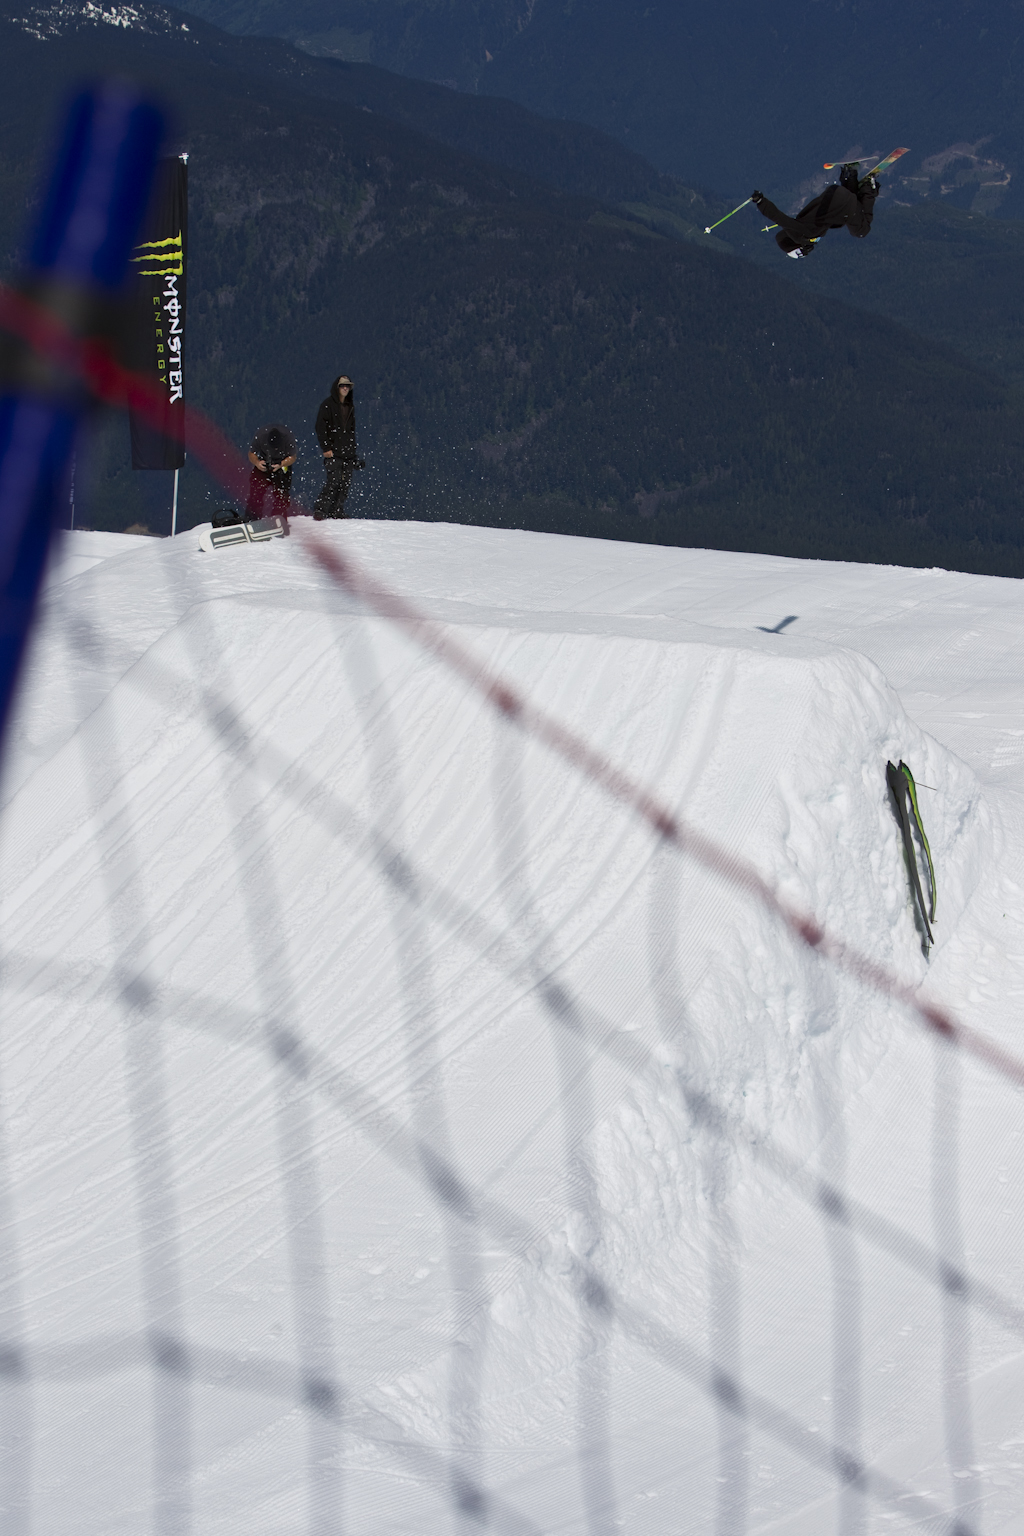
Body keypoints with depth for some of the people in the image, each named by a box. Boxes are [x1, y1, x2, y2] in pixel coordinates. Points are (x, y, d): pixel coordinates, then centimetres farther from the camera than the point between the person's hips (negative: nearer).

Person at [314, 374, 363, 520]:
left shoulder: (350, 406, 18)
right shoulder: (327, 405, -2)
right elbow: (320, 427, -6)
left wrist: (354, 451, 23)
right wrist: (325, 448, -14)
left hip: (347, 452, 6)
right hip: (333, 452, -6)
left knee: (346, 484, 0)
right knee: (334, 480, -18)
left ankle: (337, 511, 6)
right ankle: (320, 510, -15)